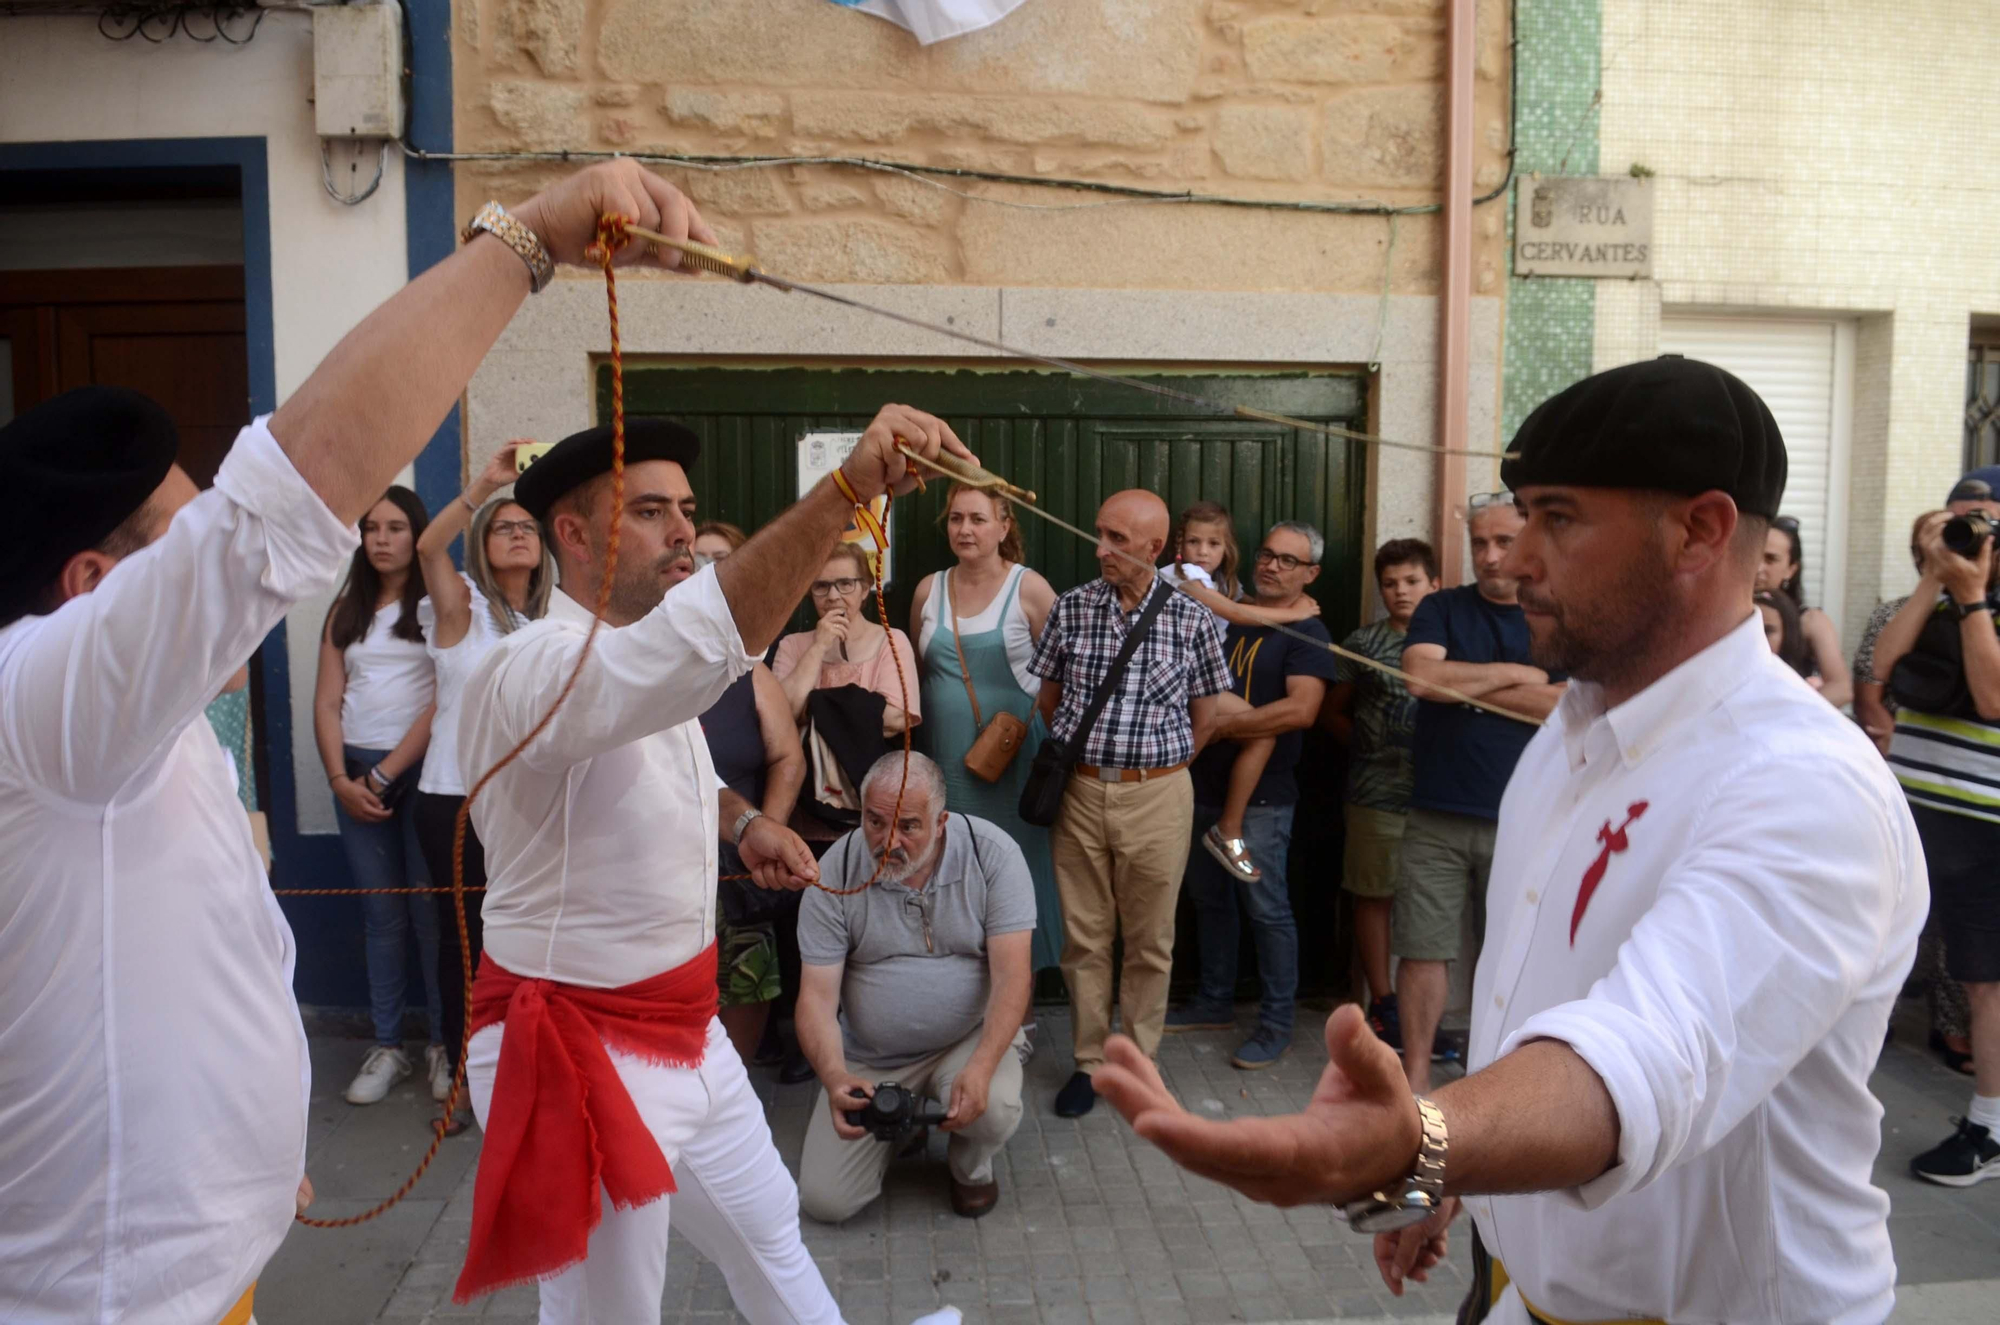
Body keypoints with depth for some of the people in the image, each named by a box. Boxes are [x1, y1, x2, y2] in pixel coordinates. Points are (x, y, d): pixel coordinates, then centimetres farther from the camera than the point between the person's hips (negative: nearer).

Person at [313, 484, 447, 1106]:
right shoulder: (348, 608, 14)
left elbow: (444, 703, -8)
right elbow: (326, 701, 10)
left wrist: (384, 774, -10)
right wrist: (341, 780, -3)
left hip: (422, 768, -4)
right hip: (356, 773, 4)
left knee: (431, 909, -3)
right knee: (381, 915, 6)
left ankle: (444, 1044, 7)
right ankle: (386, 1047, 13)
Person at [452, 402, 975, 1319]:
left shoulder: (640, 662, 6)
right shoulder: (534, 670, -26)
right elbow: (699, 639, -47)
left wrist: (738, 821, 3)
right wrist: (848, 486, -55)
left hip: (682, 1028, 9)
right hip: (579, 1053, -9)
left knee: (767, 1226, 25)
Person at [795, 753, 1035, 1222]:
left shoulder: (993, 854, -16)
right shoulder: (835, 872, -13)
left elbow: (1012, 975, -18)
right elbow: (817, 994, -13)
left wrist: (981, 1068, -33)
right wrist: (833, 1077, -32)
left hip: (970, 1037, -1)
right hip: (867, 1060, 2)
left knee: (993, 1108, -33)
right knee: (824, 1201, -8)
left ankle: (970, 1165, 5)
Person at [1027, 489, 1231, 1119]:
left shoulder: (1191, 618, -4)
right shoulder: (1072, 607, 0)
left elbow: (1204, 716, 5)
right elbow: (1048, 701, 9)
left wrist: (1156, 766, 7)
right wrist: (1082, 754, 7)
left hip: (1157, 794, -1)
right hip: (1080, 790, 2)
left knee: (1149, 941, 9)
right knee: (1083, 936, 10)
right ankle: (1089, 1062, 24)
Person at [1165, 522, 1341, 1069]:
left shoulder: (1307, 633, -8)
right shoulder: (1230, 617, 13)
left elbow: (1301, 710, -22)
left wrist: (1223, 723, -18)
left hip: (1262, 796, -7)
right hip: (1205, 784, 7)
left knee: (1267, 908, -1)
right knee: (1208, 898, 15)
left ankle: (1276, 1024, 11)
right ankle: (1215, 1002, 30)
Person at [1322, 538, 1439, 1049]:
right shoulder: (1363, 643, 6)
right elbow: (1332, 712, 12)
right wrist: (1367, 745, 2)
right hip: (1376, 795, 0)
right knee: (1374, 896, 6)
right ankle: (1383, 1003, 19)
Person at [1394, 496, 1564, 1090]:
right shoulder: (1441, 609, 7)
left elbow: (1573, 705, -12)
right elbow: (1423, 676, -12)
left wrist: (1465, 683, -9)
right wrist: (1515, 675, -6)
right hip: (1436, 818, 0)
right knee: (1423, 948, 3)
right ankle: (1416, 1073, 16)